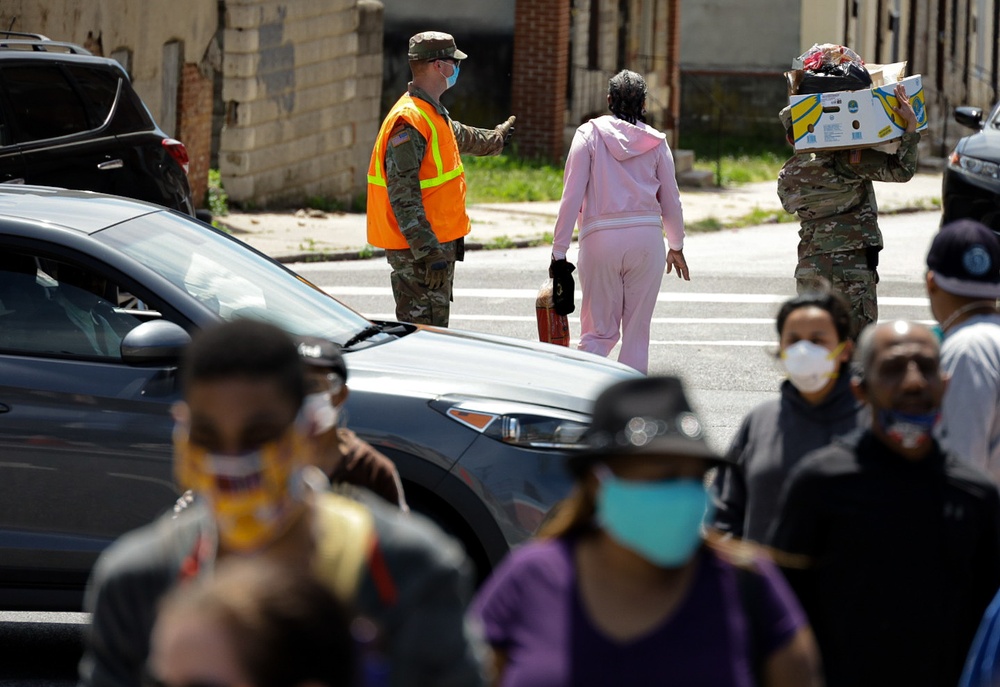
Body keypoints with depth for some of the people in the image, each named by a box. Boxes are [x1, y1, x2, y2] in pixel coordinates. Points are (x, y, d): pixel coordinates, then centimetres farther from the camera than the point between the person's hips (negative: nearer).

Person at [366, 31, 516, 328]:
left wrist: (495, 138, 60)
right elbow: (403, 195, -25)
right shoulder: (409, 120, -20)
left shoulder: (434, 114, 15)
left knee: (436, 327, 16)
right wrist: (429, 253, -29)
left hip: (438, 243, 11)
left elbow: (460, 136, 41)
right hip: (418, 249, -11)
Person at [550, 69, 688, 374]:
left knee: (598, 332, 4)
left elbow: (572, 197, -4)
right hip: (646, 237, 1)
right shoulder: (655, 142, 7)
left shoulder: (590, 134, 2)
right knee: (637, 333, 9)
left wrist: (559, 251, -1)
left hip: (601, 237, -1)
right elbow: (671, 202, 12)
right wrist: (676, 247, 27)